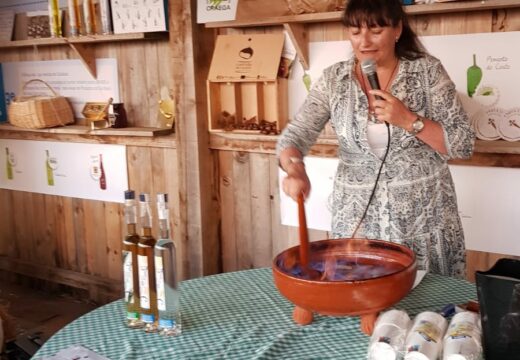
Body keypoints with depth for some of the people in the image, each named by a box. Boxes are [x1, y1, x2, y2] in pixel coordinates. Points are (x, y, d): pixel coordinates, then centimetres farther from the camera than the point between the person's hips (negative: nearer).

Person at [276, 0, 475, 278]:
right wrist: (295, 169, -28)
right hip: (357, 216, 2)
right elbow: (293, 137, -7)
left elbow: (463, 145, -6)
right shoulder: (334, 79, -1)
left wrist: (409, 120, -20)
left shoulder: (427, 70, -5)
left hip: (424, 215, -1)